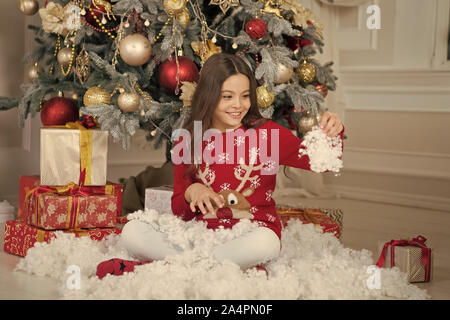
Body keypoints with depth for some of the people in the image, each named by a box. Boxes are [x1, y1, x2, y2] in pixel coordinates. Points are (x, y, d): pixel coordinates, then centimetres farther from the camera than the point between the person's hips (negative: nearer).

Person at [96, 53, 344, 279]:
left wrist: (332, 136, -21)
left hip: (250, 234, -2)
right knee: (132, 231, -18)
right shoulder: (188, 142, 8)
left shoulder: (267, 134, 2)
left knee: (266, 242, -39)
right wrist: (191, 192, -10)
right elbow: (179, 212, 12)